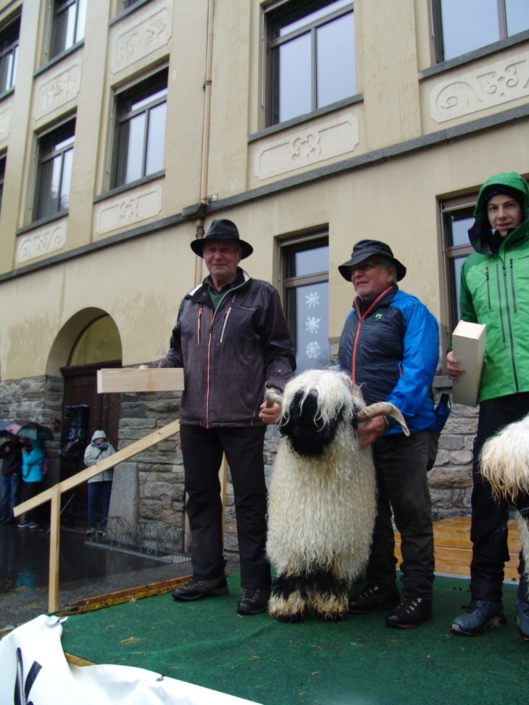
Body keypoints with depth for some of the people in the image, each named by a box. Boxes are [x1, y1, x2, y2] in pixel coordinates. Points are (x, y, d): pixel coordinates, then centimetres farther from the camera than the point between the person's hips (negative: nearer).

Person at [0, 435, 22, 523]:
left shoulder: (20, 447, -4)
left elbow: (22, 460, -6)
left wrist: (17, 471, -12)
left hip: (14, 475, -5)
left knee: (13, 496, -4)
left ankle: (12, 517, -3)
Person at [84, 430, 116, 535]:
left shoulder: (110, 447, 12)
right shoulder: (90, 448, 8)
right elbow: (87, 461, -5)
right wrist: (99, 462, -17)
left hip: (107, 479, 1)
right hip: (94, 479, -1)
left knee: (106, 503, 4)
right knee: (92, 503, 1)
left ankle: (104, 526, 11)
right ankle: (91, 526, 10)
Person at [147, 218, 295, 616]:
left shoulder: (261, 295, 3)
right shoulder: (190, 302, 16)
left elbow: (281, 353, -1)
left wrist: (275, 393, -15)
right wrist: (153, 371, 4)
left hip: (242, 418, -5)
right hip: (195, 419, 6)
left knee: (250, 500, 3)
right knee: (200, 496, 13)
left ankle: (256, 584, 16)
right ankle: (208, 575, 28)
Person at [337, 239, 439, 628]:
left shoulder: (410, 309, -4)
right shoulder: (353, 318, 17)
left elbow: (419, 370, -16)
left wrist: (387, 416, -24)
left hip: (402, 432, -7)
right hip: (358, 434, 7)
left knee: (412, 516, 4)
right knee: (371, 515, 14)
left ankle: (417, 595, 17)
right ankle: (380, 587, 28)